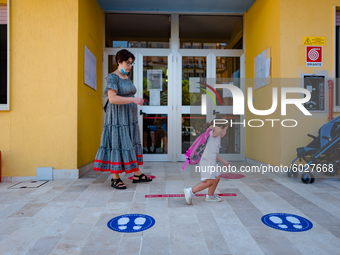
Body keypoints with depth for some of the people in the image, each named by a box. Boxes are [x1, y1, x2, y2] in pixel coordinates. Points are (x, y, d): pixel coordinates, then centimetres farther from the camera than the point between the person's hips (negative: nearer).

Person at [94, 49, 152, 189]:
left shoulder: (127, 77, 15)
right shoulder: (113, 77, -12)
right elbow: (112, 98, -23)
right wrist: (133, 99, -27)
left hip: (129, 117, 9)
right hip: (117, 117, -9)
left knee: (132, 144, 10)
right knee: (118, 144, -4)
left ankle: (137, 174, 18)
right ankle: (115, 178, 7)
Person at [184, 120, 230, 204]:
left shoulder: (217, 139, 23)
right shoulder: (214, 134, -6)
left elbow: (216, 154, 30)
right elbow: (219, 130, -33)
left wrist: (225, 162, 33)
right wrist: (212, 127, -14)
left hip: (211, 163, 11)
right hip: (206, 162, -11)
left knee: (216, 179, 19)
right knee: (209, 182, -15)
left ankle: (210, 196, 37)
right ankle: (190, 191, -7)